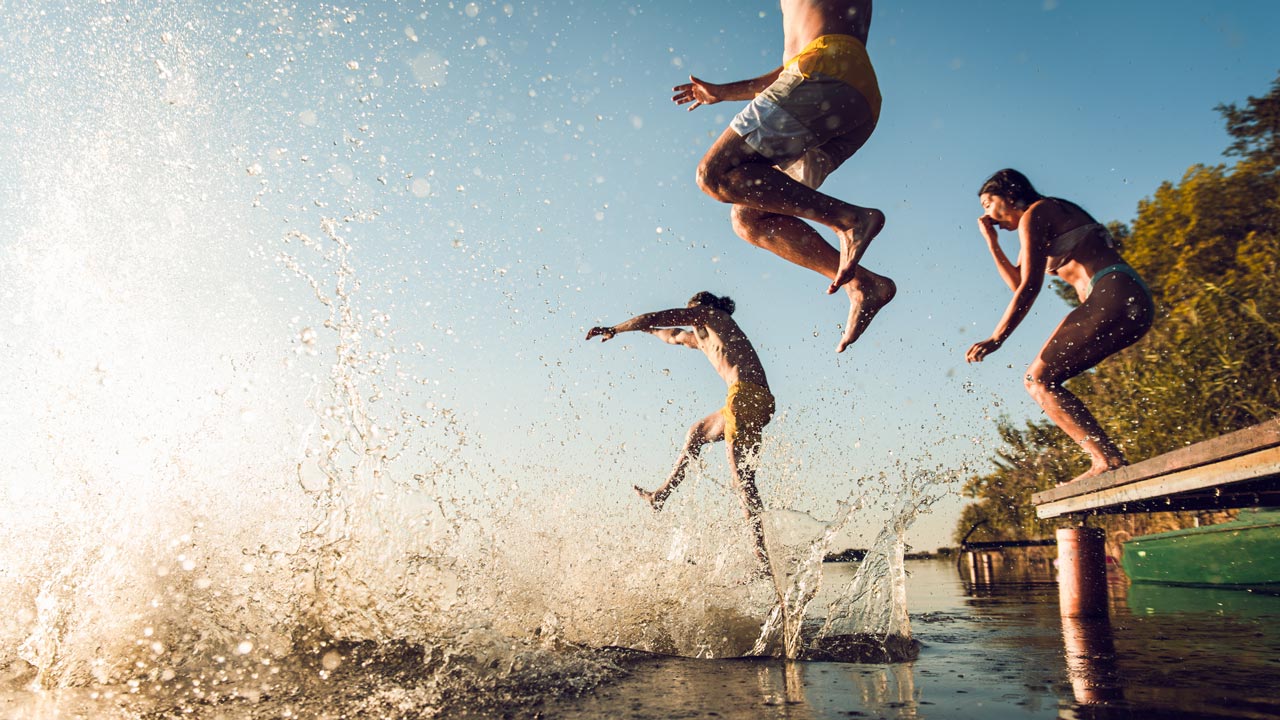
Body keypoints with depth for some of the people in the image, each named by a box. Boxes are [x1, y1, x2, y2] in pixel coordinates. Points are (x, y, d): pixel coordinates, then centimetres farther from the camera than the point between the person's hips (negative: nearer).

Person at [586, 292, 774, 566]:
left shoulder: (708, 312, 9)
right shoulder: (704, 338, 31)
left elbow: (654, 318, 9)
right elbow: (675, 336, 47)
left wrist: (613, 329, 19)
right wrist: (645, 328, 61)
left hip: (744, 393, -9)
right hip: (762, 399, 9)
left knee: (742, 478, -11)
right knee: (696, 433, 26)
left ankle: (760, 551, -14)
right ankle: (660, 495, 34)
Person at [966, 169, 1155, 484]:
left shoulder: (1034, 215, 1)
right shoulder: (1057, 215, 29)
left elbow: (1030, 285, -10)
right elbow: (1018, 283, 32)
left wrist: (997, 338, -14)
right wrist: (991, 241, 30)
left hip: (1113, 296, -10)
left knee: (1040, 379, -11)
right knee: (1040, 378, 9)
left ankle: (1107, 459, -21)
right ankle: (1107, 458, 0)